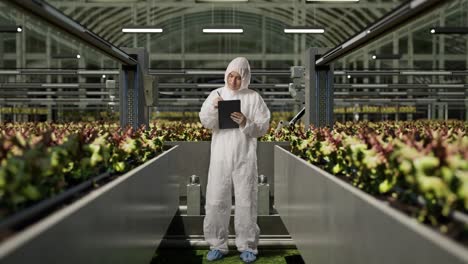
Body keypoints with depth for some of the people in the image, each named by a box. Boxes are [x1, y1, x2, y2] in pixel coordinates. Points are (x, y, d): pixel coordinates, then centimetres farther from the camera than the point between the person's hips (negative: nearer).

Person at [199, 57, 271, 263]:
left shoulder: (254, 97, 1)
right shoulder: (216, 94, 5)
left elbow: (263, 127, -2)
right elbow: (206, 122, -3)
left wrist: (245, 123, -19)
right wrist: (213, 108, -22)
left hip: (245, 157, -1)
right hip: (220, 157, 1)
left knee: (246, 201, 4)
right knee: (216, 201, 3)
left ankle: (247, 246, 16)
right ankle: (218, 245, 16)